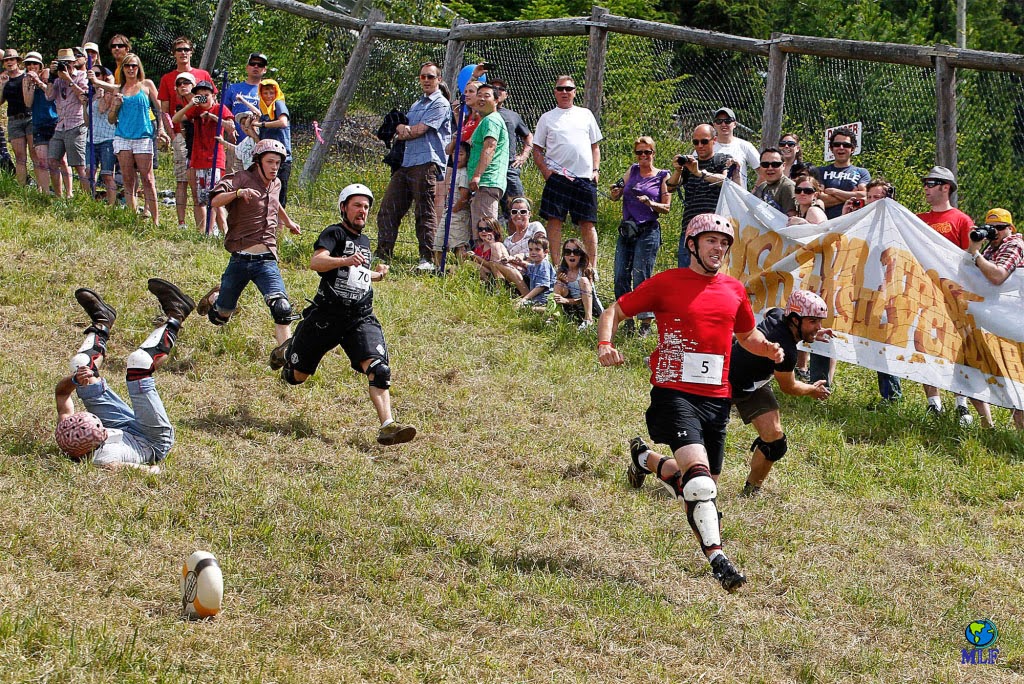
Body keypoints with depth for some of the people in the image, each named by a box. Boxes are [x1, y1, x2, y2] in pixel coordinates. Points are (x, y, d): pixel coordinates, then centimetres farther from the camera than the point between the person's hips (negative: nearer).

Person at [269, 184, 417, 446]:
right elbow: (316, 262, -25)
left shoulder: (364, 241, 19)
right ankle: (287, 352, 47)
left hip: (361, 318, 4)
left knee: (378, 369, -21)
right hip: (326, 315, -4)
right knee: (296, 376, 11)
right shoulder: (334, 233, -4)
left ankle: (387, 426, -29)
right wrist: (345, 261, -40)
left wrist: (374, 275, 20)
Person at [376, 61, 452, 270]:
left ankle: (427, 259, -7)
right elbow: (404, 130, 20)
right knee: (388, 208, 4)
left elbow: (419, 130, -9)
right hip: (406, 163, 8)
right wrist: (402, 128, -4)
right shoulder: (416, 105, 26)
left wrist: (403, 131, 8)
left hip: (426, 163, -8)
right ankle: (383, 253, 8)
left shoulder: (440, 104, -1)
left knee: (425, 213, -7)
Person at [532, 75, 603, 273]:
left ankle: (593, 267, 4)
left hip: (585, 177, 1)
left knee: (588, 223, 0)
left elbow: (595, 145, 19)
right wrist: (545, 170, -5)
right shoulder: (547, 118, 10)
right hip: (557, 176, -1)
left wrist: (596, 170, 5)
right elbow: (537, 149, 10)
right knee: (555, 221, -5)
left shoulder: (585, 115, 15)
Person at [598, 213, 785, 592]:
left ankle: (646, 458, 41)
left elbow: (747, 335, 28)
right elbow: (615, 311, 5)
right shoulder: (666, 283, -1)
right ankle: (717, 559, -26)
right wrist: (604, 344, -15)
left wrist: (768, 348, 5)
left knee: (703, 483, 13)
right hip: (675, 393, -6)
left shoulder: (734, 290, 12)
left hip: (717, 399, 6)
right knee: (699, 475, -24)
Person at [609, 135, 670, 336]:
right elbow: (614, 197, 14)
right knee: (621, 278, 1)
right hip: (626, 231, 5)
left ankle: (646, 324, -4)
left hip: (648, 231, -5)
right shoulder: (633, 171, 14)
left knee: (641, 278, -9)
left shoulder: (662, 176, 3)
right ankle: (628, 321, 12)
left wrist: (651, 204, -15)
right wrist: (617, 189, -8)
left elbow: (666, 207, 3)